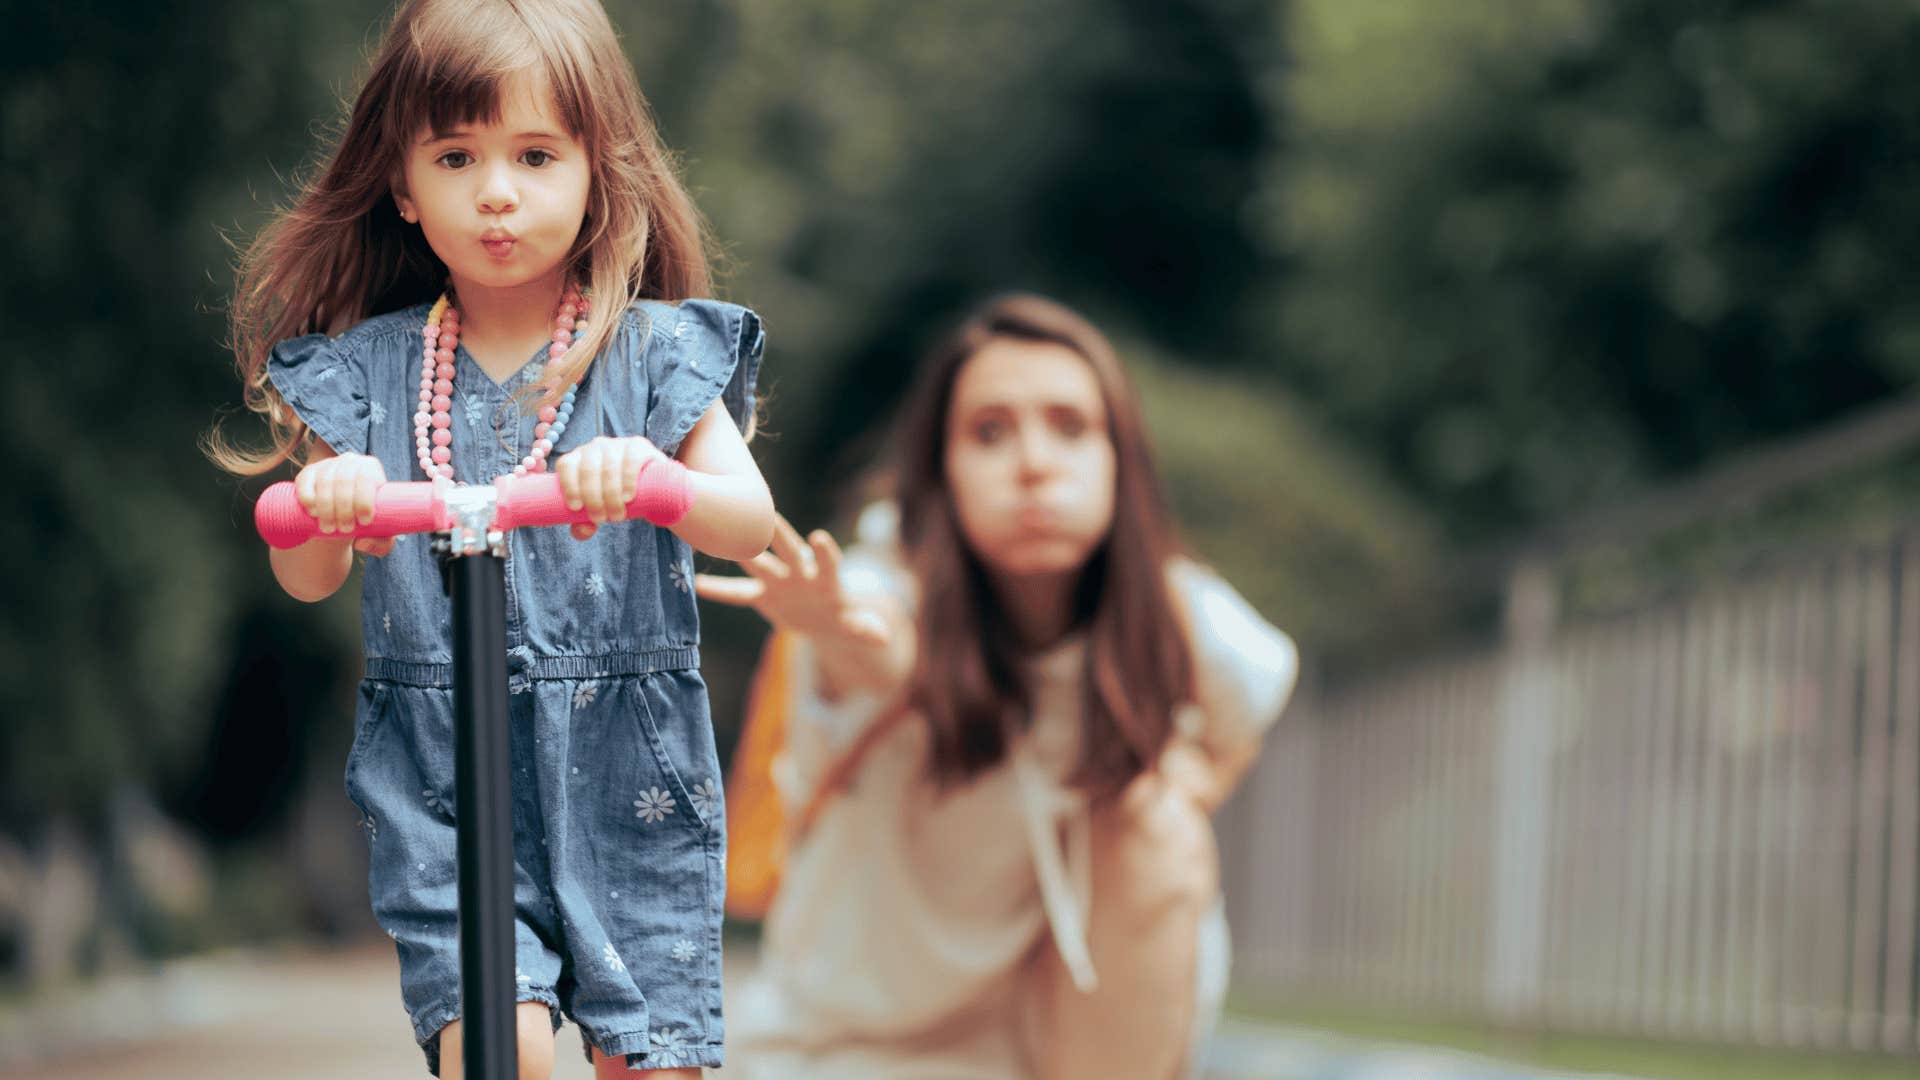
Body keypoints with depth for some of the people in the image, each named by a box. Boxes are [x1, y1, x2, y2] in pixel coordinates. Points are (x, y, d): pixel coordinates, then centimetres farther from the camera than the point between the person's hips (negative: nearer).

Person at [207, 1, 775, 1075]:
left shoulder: (651, 352, 1)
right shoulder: (366, 370, 4)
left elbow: (751, 525, -9)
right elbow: (308, 580, 3)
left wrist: (653, 477, -30)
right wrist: (327, 507, -20)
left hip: (629, 780, 0)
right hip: (442, 780, 0)